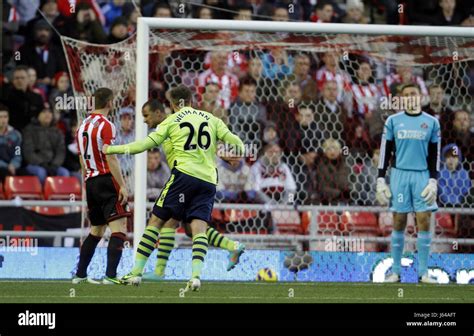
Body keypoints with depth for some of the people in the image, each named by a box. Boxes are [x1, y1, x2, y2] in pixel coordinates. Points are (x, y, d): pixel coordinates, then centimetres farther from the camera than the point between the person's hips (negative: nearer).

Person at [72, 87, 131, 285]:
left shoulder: (83, 125, 14)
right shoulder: (106, 126, -10)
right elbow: (111, 159, -16)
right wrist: (123, 186, -17)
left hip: (90, 182, 8)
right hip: (106, 180, -8)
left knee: (96, 230, 19)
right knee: (119, 228, -11)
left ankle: (80, 275, 18)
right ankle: (110, 275, -22)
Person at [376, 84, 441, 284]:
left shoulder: (431, 122, 7)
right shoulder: (393, 121, 6)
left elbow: (435, 155, 8)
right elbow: (385, 152, 7)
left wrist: (433, 181, -1)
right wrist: (381, 180, 1)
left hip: (423, 175, 0)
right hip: (400, 174, 0)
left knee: (424, 221, -5)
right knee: (399, 222, 0)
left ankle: (423, 272, -1)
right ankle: (395, 271, 5)